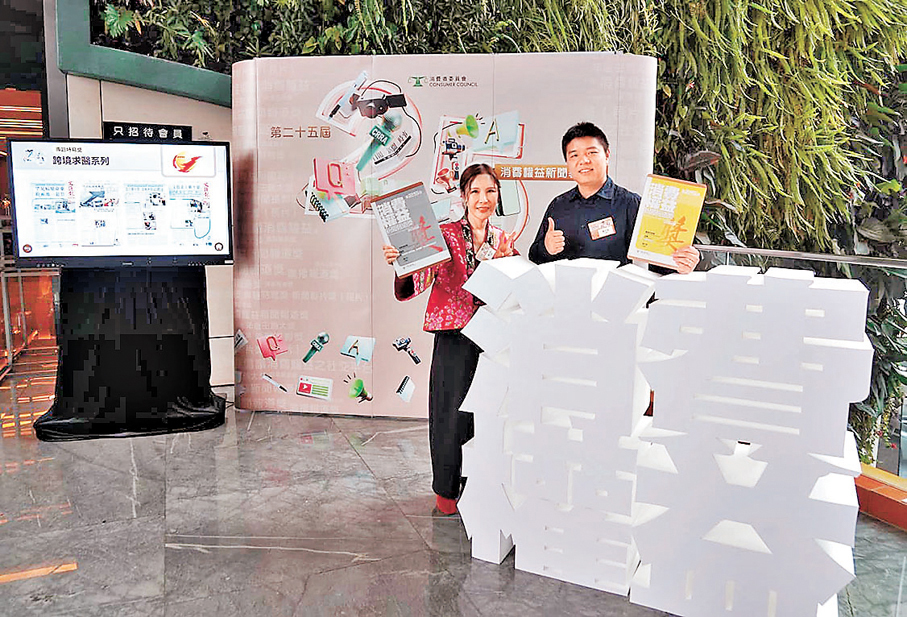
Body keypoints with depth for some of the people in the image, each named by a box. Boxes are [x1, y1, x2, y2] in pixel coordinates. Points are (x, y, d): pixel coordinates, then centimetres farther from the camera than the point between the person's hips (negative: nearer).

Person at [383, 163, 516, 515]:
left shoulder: (502, 240, 11)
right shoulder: (445, 235, -4)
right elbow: (413, 287, -13)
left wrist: (505, 261, -7)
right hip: (455, 338, -4)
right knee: (452, 413, 2)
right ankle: (446, 489, 22)